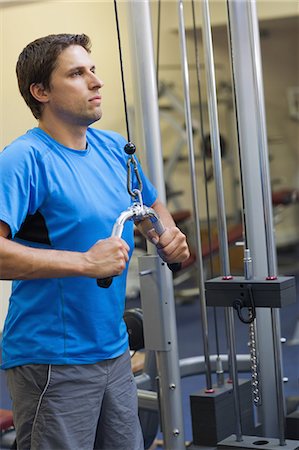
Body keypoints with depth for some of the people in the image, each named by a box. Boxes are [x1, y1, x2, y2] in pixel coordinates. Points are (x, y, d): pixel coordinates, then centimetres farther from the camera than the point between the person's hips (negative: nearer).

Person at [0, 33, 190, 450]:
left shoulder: (114, 149, 8)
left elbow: (152, 206, 25)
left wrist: (168, 236, 3)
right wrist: (85, 262, -30)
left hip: (113, 350, 8)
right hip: (52, 363, -7)